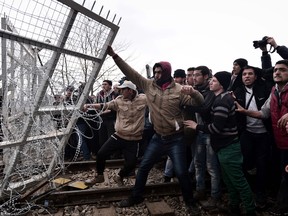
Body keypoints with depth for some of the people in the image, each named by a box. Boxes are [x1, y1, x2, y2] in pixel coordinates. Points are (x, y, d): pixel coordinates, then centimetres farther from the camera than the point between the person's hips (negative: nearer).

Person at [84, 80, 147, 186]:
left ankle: (119, 177, 35)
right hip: (118, 136, 2)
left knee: (131, 164, 1)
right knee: (101, 154, 2)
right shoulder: (119, 100, -2)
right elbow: (105, 106, -3)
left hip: (133, 140, -2)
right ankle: (99, 176, 29)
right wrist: (89, 105, -12)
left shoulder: (143, 99, -7)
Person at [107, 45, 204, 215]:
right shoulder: (149, 85, 1)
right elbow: (131, 73, 1)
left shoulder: (179, 90, -10)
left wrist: (193, 92, -36)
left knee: (181, 172, 1)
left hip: (175, 139, -4)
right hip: (158, 138, 4)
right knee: (143, 167, 11)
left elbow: (198, 102, -14)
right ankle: (136, 196, 32)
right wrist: (114, 56, -3)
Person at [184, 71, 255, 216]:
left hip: (227, 146, -10)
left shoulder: (222, 100, -21)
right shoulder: (224, 97, 11)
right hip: (226, 145, 10)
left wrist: (197, 126, -14)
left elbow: (216, 127, -26)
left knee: (238, 180, 2)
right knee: (230, 179, 20)